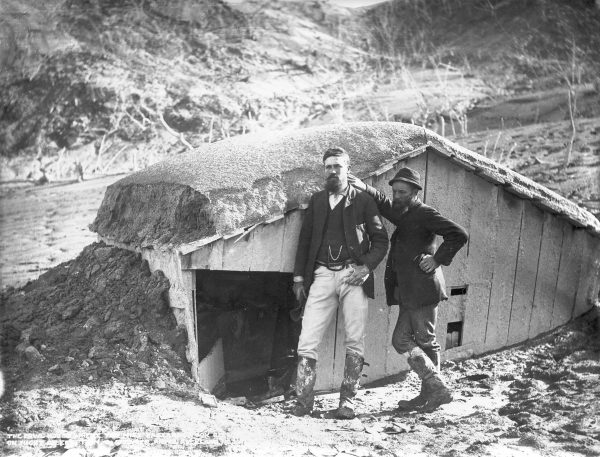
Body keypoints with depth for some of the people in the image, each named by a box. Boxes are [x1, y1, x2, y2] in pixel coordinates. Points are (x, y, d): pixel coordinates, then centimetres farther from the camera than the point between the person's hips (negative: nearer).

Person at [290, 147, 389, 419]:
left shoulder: (362, 201, 7)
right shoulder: (316, 200, 15)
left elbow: (381, 240, 6)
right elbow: (305, 239, 16)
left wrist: (367, 267, -8)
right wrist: (299, 277, 9)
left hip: (353, 276, -2)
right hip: (322, 275, 2)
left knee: (354, 342, 0)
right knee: (307, 340, -6)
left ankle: (347, 401, 10)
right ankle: (303, 401, 0)